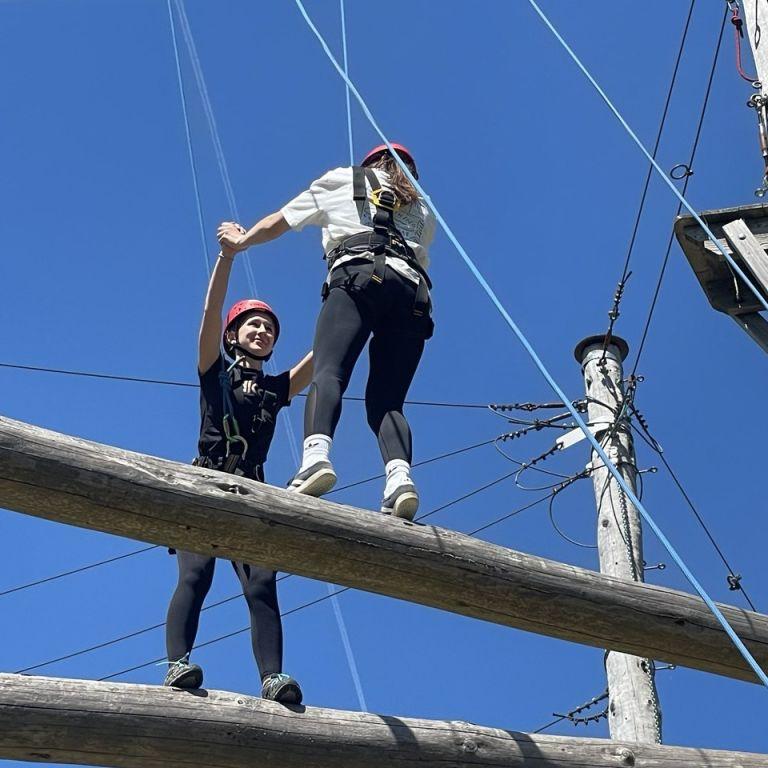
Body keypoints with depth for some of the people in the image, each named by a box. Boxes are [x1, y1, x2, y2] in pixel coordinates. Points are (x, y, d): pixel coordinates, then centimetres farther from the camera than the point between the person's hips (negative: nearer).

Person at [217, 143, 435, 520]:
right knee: (386, 401, -2)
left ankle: (316, 455, -48)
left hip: (359, 276, -3)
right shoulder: (424, 209, 37)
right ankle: (400, 475, -31)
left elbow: (278, 222, 35)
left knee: (328, 371, -21)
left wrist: (240, 240, 52)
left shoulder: (344, 179, 30)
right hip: (415, 291, 4)